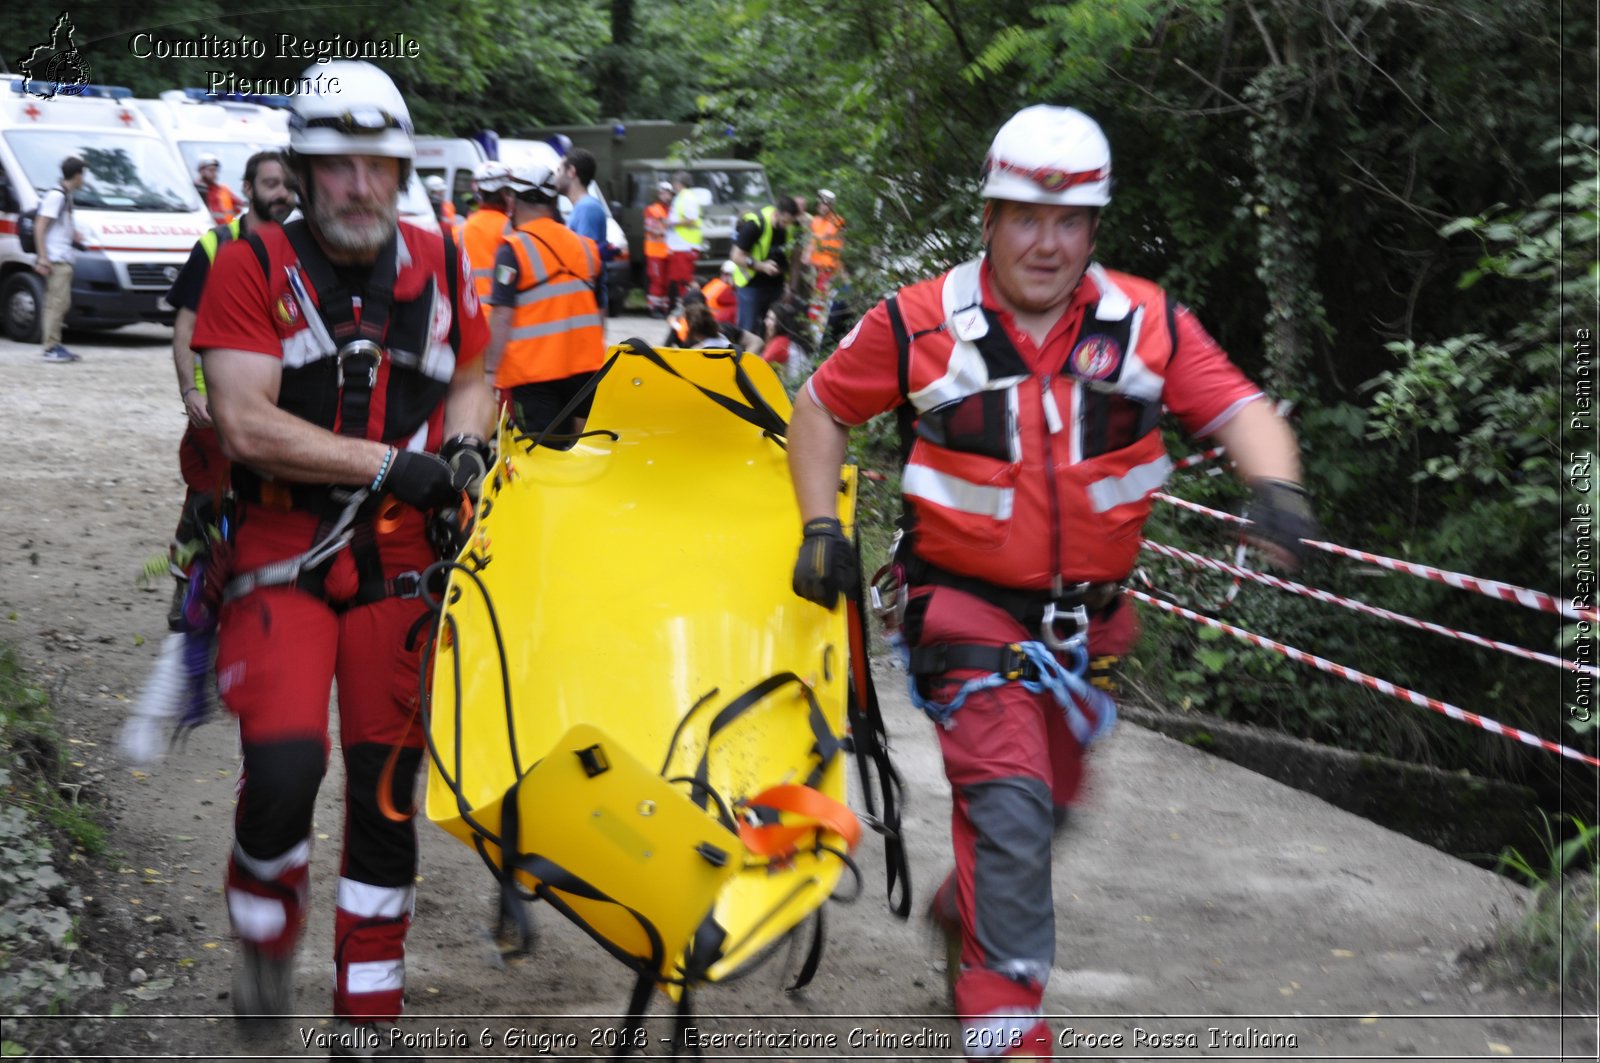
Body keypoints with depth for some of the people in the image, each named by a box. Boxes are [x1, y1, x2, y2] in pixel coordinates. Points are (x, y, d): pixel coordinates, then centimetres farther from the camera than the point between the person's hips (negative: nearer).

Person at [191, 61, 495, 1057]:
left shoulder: (438, 263, 6)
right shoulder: (254, 267, -7)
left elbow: (472, 377, 20)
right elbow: (246, 424, -16)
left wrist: (465, 449, -3)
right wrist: (396, 463, -18)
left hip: (401, 563, 3)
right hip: (284, 561, -3)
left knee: (386, 787, 6)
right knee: (285, 763, -18)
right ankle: (264, 937, 14)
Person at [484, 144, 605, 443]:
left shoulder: (513, 249, -9)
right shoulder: (584, 246, 9)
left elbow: (502, 318, -14)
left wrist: (490, 372, -11)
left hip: (532, 372, -5)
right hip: (585, 367, 5)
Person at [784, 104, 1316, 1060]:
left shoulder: (1148, 323, -6)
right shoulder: (921, 325, -11)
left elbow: (1239, 406, -9)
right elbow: (822, 406, 1)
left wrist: (1276, 484, -29)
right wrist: (821, 528, -6)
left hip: (1085, 617, 4)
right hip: (967, 608, -4)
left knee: (1047, 797, 20)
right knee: (1009, 798, -16)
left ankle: (969, 905, 50)